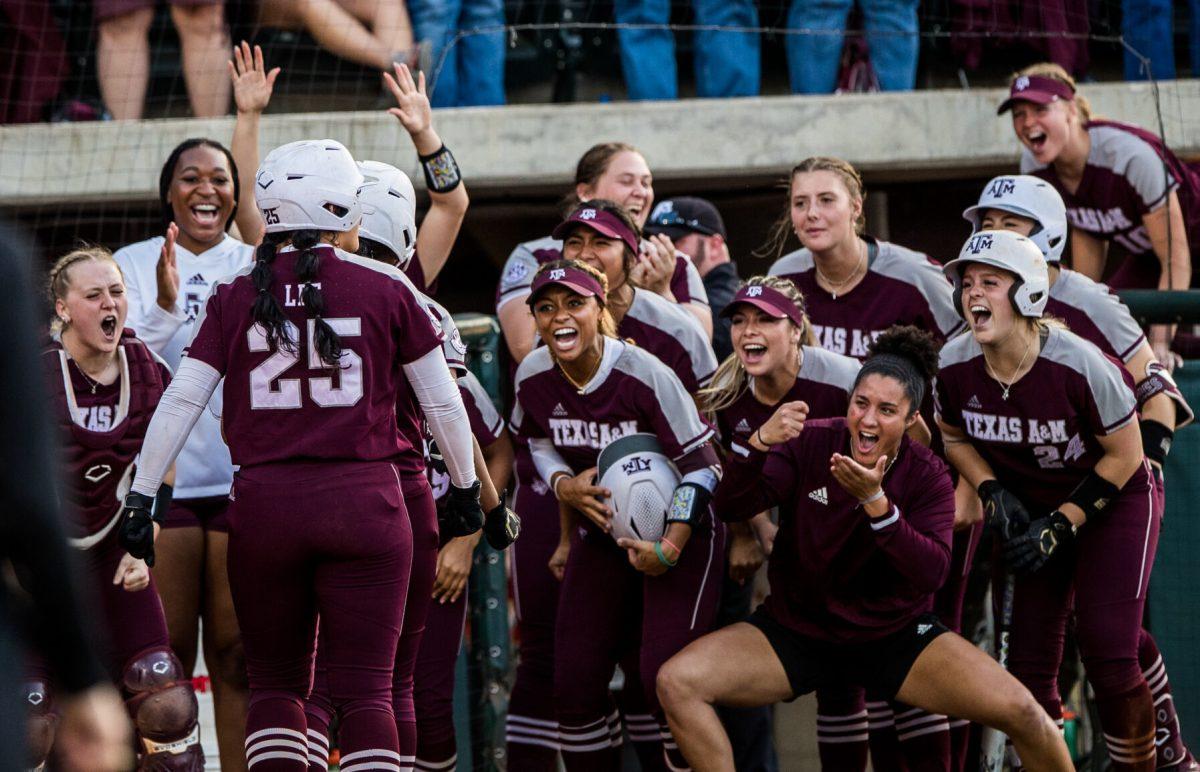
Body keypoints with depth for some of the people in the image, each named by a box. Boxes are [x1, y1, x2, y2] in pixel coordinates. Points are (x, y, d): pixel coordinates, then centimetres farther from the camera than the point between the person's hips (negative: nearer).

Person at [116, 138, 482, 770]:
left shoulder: (237, 296, 4)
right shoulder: (386, 290, 2)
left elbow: (181, 401, 1)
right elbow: (442, 402, 8)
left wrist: (141, 494, 8)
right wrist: (465, 485, 22)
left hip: (265, 501, 1)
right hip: (363, 498, -1)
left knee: (274, 684, 14)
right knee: (364, 688, 1)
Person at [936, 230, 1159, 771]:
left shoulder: (1078, 365, -29)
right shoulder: (954, 366, -16)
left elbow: (1125, 455, -17)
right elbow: (955, 437, 6)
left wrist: (1061, 526, -19)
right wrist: (994, 494, -11)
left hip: (1114, 503, -4)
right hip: (1036, 507, 4)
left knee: (1106, 655, -13)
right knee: (1029, 662, 0)